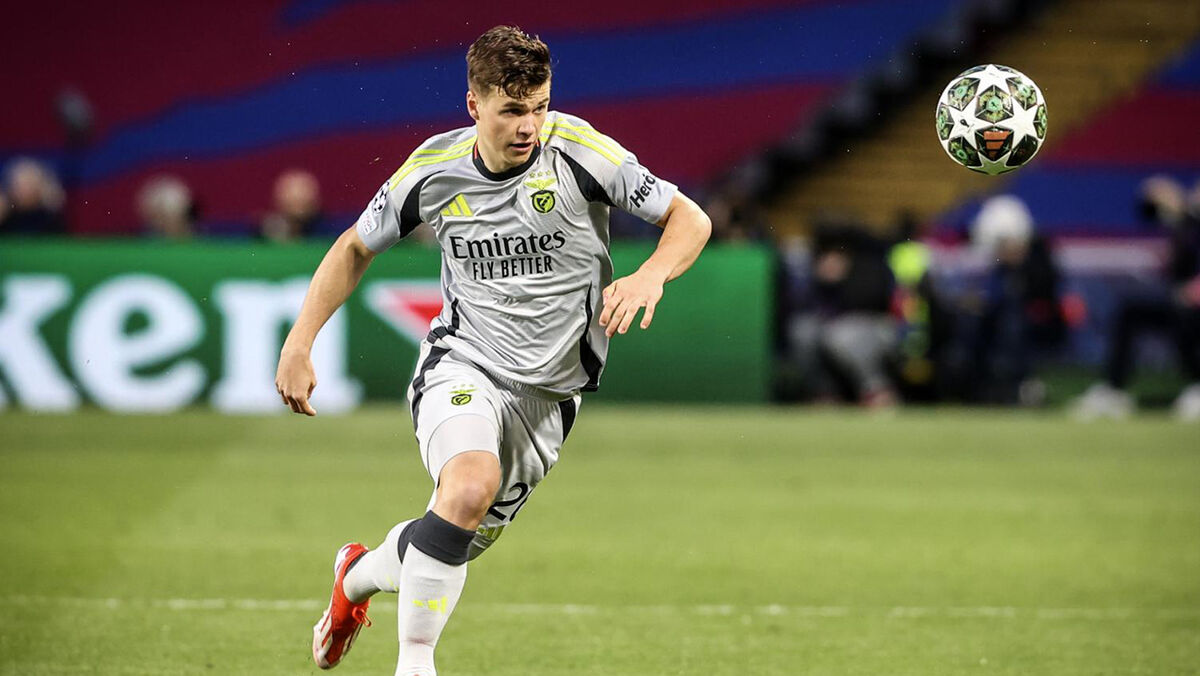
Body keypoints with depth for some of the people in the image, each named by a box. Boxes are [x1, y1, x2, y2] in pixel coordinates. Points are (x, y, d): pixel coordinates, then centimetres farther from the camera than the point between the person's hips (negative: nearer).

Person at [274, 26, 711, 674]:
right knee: (468, 489, -31)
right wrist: (298, 343, 3)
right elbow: (356, 247, 10)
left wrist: (650, 276, -29)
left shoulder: (576, 149, -13)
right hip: (460, 368, -2)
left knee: (466, 540, 7)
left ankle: (360, 575, 42)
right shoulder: (434, 168, -7)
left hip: (546, 393, 2)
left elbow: (689, 220, -9)